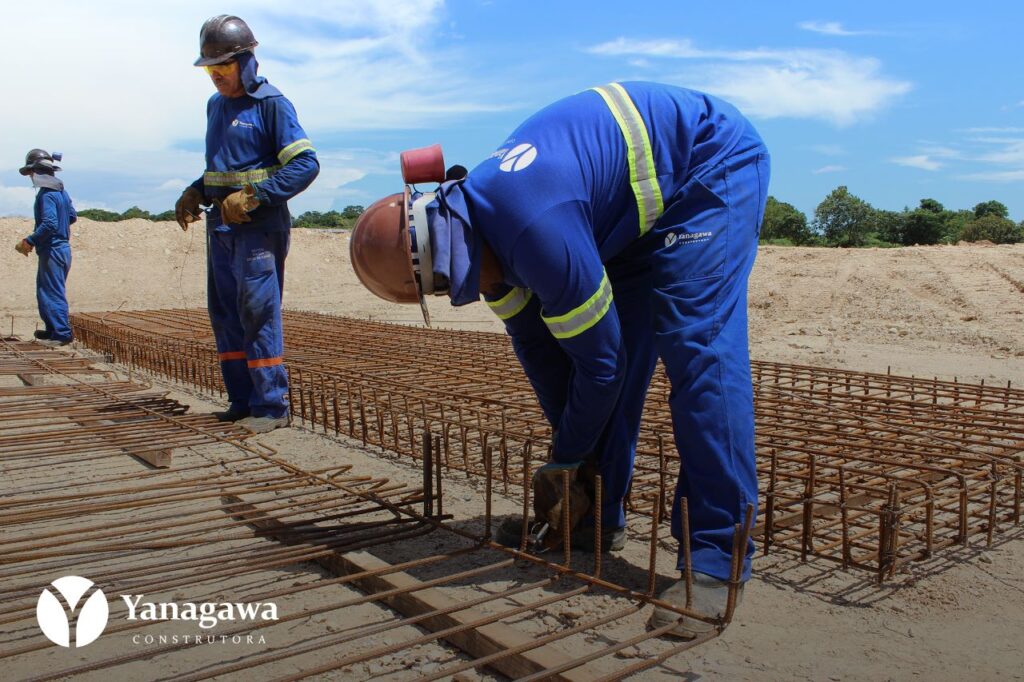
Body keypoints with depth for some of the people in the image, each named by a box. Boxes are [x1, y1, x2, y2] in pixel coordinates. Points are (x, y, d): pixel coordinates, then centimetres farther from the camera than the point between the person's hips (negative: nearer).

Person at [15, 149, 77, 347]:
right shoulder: (61, 191, 11)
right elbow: (72, 216, 22)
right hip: (62, 247, 10)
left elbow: (49, 224, -26)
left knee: (53, 293, -5)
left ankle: (61, 334, -3)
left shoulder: (46, 194, -17)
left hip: (52, 251, -10)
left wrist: (29, 241, -20)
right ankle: (52, 329, 26)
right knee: (46, 290, 19)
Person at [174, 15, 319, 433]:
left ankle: (271, 407, -6)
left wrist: (252, 196, -20)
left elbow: (305, 164, -14)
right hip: (221, 226, 8)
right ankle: (242, 400, 16)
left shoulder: (272, 104, -6)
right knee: (225, 315, 8)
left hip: (260, 227, -8)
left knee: (257, 313, -11)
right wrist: (195, 194, 11)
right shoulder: (215, 105, 18)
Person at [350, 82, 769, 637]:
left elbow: (599, 361, -26)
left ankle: (716, 560, -15)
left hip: (713, 164, -9)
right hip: (641, 205, 9)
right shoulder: (481, 221, -6)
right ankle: (597, 517, 14)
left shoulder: (534, 230, -36)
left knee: (699, 350, -21)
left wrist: (567, 459, -10)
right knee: (618, 345, 4)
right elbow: (536, 345, 3)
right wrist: (570, 450, 4)